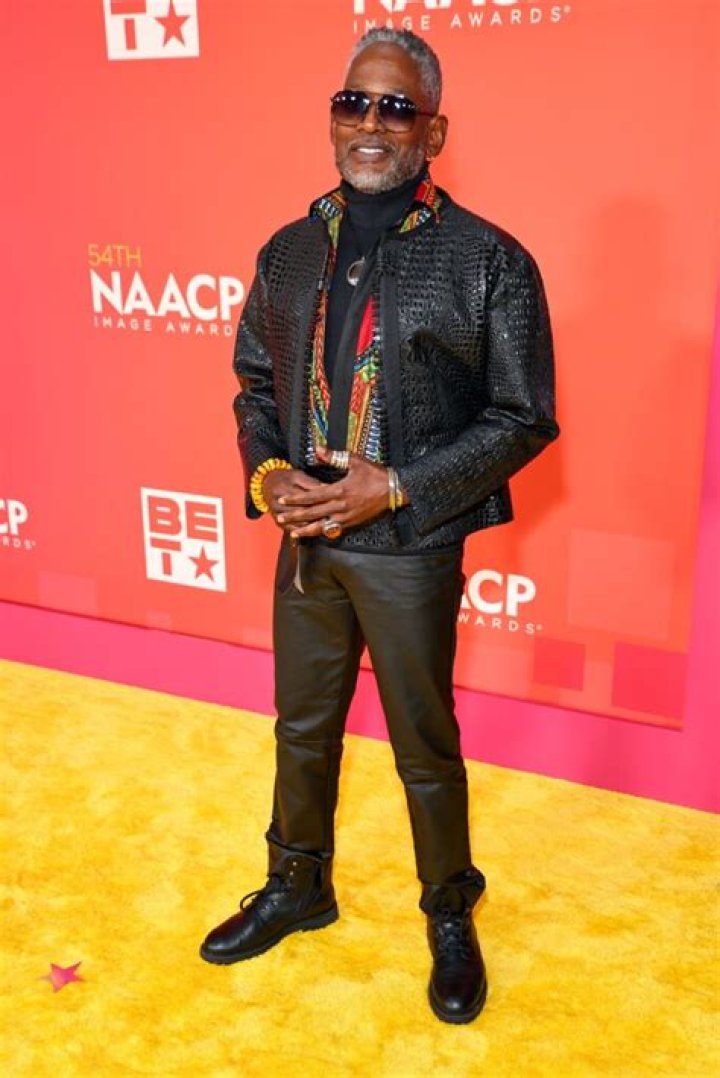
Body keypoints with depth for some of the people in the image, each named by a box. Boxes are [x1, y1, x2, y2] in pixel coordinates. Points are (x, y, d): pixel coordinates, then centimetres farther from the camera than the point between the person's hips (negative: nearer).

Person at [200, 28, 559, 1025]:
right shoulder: (289, 251, 5)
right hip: (304, 538, 5)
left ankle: (451, 919, 36)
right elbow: (254, 381, 12)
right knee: (302, 728, 20)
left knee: (425, 749, 10)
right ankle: (297, 888, 44)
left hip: (411, 548, -4)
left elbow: (525, 416, -10)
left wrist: (396, 486, -18)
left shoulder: (488, 261, -10)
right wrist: (266, 472, -8)